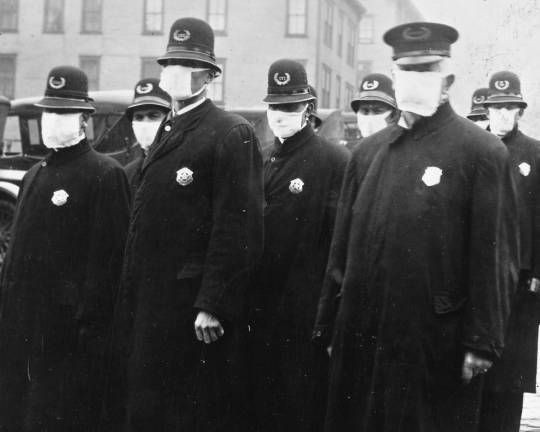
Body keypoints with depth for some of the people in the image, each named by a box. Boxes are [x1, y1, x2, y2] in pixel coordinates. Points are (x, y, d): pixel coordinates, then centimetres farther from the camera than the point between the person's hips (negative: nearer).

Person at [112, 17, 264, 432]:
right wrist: (131, 304, 13)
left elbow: (238, 228, -16)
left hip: (198, 313, -8)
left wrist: (213, 305, -21)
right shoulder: (166, 133, 16)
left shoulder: (232, 134, -9)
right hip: (154, 306, 8)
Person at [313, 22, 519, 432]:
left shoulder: (482, 152, -5)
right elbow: (343, 246, 11)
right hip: (362, 339, 5)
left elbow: (494, 258, -8)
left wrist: (482, 343, -11)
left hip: (436, 347, -4)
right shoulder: (368, 151, 10)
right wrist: (329, 326, 10)